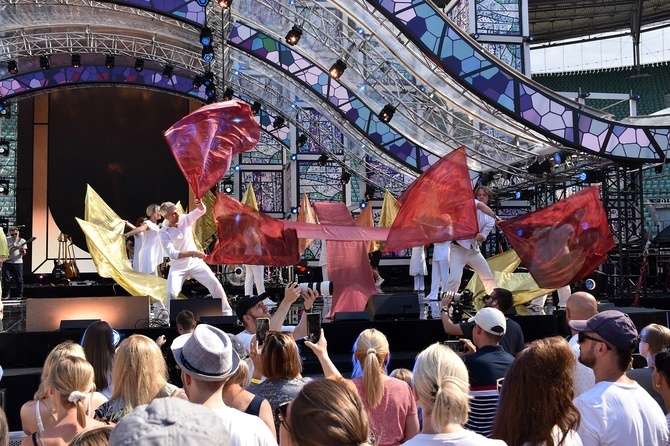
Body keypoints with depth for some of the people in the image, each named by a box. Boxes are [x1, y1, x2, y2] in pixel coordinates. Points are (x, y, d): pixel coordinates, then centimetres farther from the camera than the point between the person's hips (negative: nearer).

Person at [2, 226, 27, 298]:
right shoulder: (6, 240, 7)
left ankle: (20, 295, 10)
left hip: (18, 263, -1)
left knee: (19, 280, 1)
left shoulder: (22, 241, 2)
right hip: (7, 263, 2)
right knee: (6, 279, 1)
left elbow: (24, 253, -2)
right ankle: (6, 295, 9)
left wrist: (22, 250, -24)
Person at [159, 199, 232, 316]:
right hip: (178, 267, -2)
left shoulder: (185, 219, -5)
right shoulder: (163, 232, -15)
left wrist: (200, 204, -40)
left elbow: (201, 211, -16)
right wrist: (193, 253, -34)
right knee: (172, 293, -18)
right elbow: (173, 254, -24)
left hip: (195, 262, 2)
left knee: (215, 284, -5)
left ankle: (226, 312, 6)